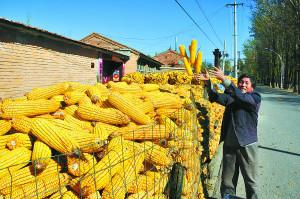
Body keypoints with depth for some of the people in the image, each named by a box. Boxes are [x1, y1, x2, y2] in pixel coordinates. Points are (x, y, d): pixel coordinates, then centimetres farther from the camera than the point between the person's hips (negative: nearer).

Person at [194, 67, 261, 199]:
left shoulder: (255, 98, -3)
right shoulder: (231, 98, 10)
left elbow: (241, 97, -22)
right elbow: (215, 97, -4)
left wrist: (224, 79, -29)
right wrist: (208, 82, -20)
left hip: (247, 145, -3)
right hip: (229, 144, 4)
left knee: (251, 181, 9)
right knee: (227, 182, 13)